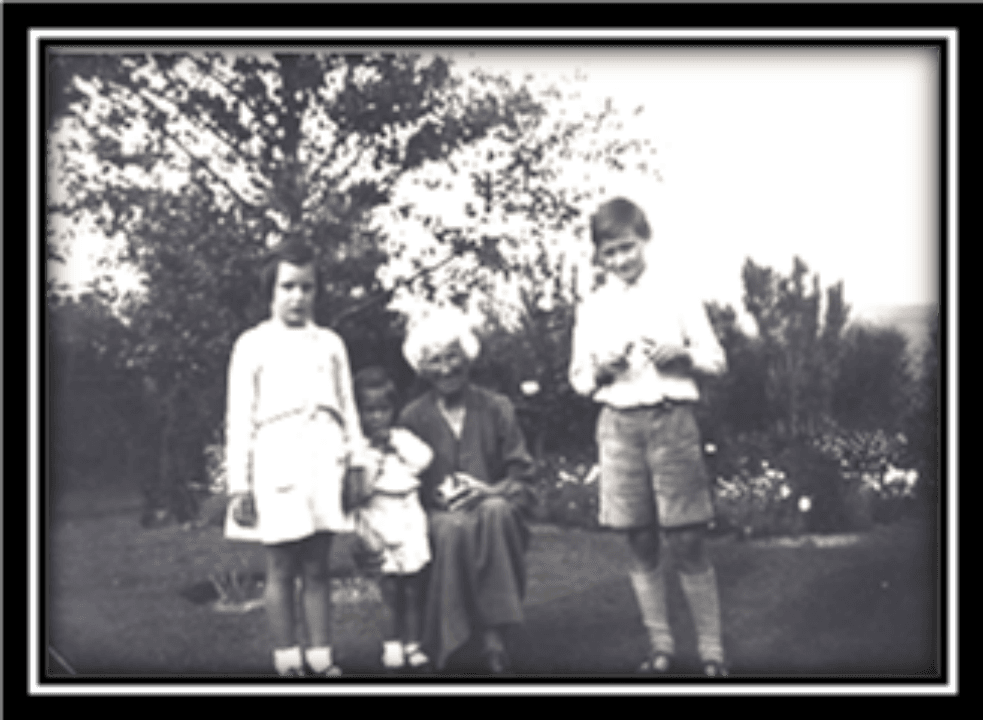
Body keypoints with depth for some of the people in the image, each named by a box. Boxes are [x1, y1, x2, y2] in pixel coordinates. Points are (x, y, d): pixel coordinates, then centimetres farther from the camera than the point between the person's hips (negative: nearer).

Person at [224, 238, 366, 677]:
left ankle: (321, 658, 10)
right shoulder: (252, 345, 6)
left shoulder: (330, 343, 15)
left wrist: (357, 465, 9)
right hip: (277, 464, -3)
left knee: (317, 568, 5)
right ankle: (287, 661, 7)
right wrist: (239, 485, -3)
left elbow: (348, 409, 16)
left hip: (325, 464, 3)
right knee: (281, 570, 1)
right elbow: (239, 418, 3)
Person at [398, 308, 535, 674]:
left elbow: (520, 473, 5)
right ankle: (443, 646, -33)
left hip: (496, 506, 1)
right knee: (453, 527, -37)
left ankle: (495, 637, -35)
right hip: (440, 512, 0)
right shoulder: (413, 418, 7)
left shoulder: (497, 408, 8)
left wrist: (489, 491, -15)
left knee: (494, 512, -36)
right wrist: (438, 495, -13)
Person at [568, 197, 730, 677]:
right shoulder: (592, 309, 9)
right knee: (642, 545, 6)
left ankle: (711, 652, 4)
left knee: (687, 543, -4)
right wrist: (600, 371, -9)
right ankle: (660, 647, 17)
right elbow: (578, 379, 13)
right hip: (618, 425, 2)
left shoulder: (676, 293, 3)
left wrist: (682, 356, -16)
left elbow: (717, 360, 4)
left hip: (671, 419, -2)